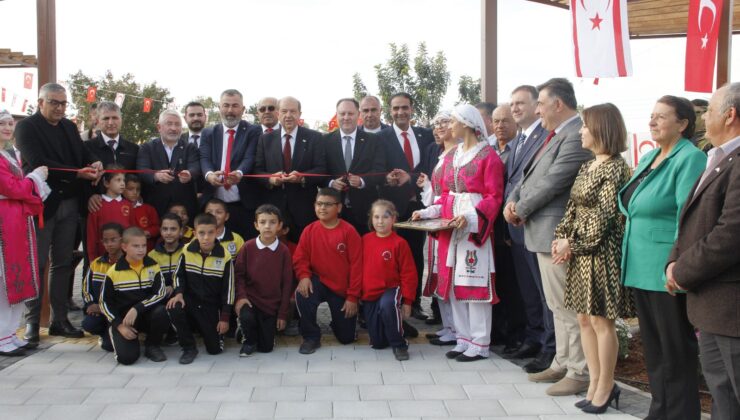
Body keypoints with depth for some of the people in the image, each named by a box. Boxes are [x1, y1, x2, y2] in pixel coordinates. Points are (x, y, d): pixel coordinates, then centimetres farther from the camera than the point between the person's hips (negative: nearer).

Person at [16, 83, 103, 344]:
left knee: (63, 263, 9)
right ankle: (32, 322, 10)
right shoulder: (27, 127, -5)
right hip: (41, 203, -6)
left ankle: (59, 320, 17)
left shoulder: (70, 127, 14)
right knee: (36, 264, 1)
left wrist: (94, 164, -13)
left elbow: (83, 153, 11)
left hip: (69, 203, 6)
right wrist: (78, 173, -23)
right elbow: (38, 163, -17)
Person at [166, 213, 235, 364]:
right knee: (174, 309, -33)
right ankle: (189, 348, -11)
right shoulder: (187, 251, -7)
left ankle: (214, 331, 33)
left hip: (211, 307, -1)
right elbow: (179, 275, 5)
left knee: (215, 349, -4)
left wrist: (225, 317, -7)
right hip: (190, 300, 1)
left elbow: (228, 288, -8)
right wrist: (179, 293, -16)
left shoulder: (224, 257, -13)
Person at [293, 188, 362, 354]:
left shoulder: (349, 231, -13)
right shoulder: (309, 230, -5)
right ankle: (311, 337, -11)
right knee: (302, 294, -34)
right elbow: (300, 258, -3)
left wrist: (352, 297, -13)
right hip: (320, 282, 1)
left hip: (343, 289, -1)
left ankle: (338, 320, 42)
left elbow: (356, 265, -12)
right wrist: (304, 276, -25)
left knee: (346, 337, 3)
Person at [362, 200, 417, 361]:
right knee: (377, 343, 2)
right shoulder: (365, 240, 2)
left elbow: (408, 274, -7)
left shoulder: (399, 243, -9)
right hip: (369, 294, 4)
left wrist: (407, 301, -8)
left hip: (391, 289, -4)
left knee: (387, 305, -40)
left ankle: (399, 344, -20)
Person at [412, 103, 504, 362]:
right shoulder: (453, 155, 15)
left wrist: (470, 217, -24)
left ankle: (479, 345, 5)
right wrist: (427, 213, 3)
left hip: (474, 225, -7)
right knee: (455, 283, 8)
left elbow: (494, 197, -11)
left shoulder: (488, 156, -7)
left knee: (475, 283, -4)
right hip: (451, 225, 7)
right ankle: (464, 340, 17)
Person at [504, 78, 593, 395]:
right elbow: (531, 174, 16)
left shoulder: (577, 136, -18)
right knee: (557, 305, 18)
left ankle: (580, 372, 12)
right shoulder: (555, 134, 15)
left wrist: (521, 208, -10)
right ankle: (562, 363, 30)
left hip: (557, 234, -10)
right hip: (542, 231, 10)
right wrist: (512, 201, 0)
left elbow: (553, 181, -22)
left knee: (569, 307, 0)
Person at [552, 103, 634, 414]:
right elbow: (573, 207, 12)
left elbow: (604, 216, -16)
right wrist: (561, 238, -2)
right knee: (584, 319, 12)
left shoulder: (616, 167, -12)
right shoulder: (587, 167, 13)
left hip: (601, 249, -8)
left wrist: (571, 242, -14)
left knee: (601, 321, 0)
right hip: (581, 250, 9)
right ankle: (596, 384, 22)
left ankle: (605, 388, 14)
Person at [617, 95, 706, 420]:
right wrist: (629, 262, 19)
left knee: (675, 351, 3)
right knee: (652, 347, 17)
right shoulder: (648, 158, 15)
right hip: (641, 269, 9)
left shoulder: (690, 159, -12)